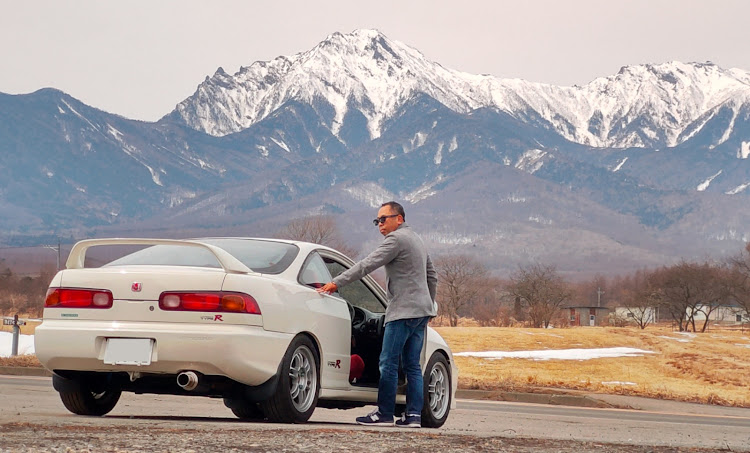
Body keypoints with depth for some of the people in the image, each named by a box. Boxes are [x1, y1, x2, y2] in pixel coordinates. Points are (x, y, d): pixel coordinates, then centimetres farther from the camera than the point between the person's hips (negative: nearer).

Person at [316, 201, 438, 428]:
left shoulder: (397, 239, -8)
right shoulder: (416, 240, 22)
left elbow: (368, 264, -16)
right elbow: (432, 277, 29)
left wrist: (337, 282, -18)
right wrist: (428, 304, 35)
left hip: (403, 311, -10)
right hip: (421, 311, 10)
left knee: (388, 362, -7)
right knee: (412, 365, 8)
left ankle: (385, 413, -6)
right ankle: (414, 415, 5)